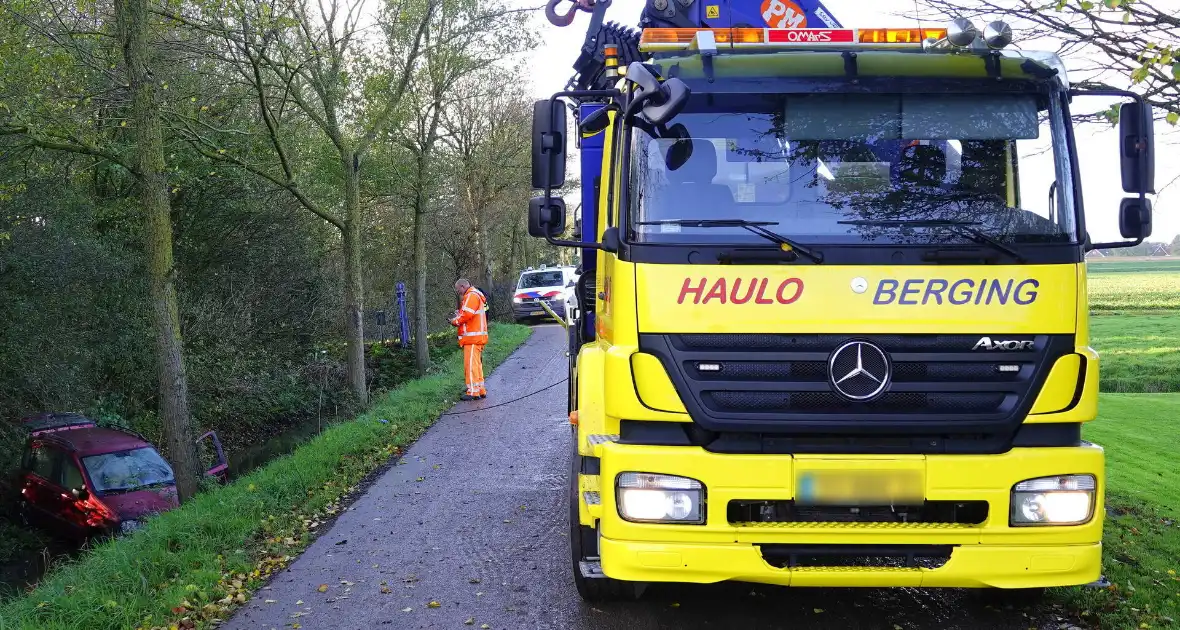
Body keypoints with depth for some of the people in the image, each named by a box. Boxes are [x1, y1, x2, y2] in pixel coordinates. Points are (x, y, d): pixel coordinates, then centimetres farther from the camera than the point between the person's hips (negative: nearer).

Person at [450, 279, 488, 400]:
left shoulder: (472, 296, -11)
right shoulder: (475, 296, 23)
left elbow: (467, 314, -21)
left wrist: (455, 321, -7)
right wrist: (459, 314, 8)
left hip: (473, 336, -11)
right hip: (476, 337, 11)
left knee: (471, 364, -10)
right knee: (476, 364, 14)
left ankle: (473, 391, -10)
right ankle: (481, 390, 18)